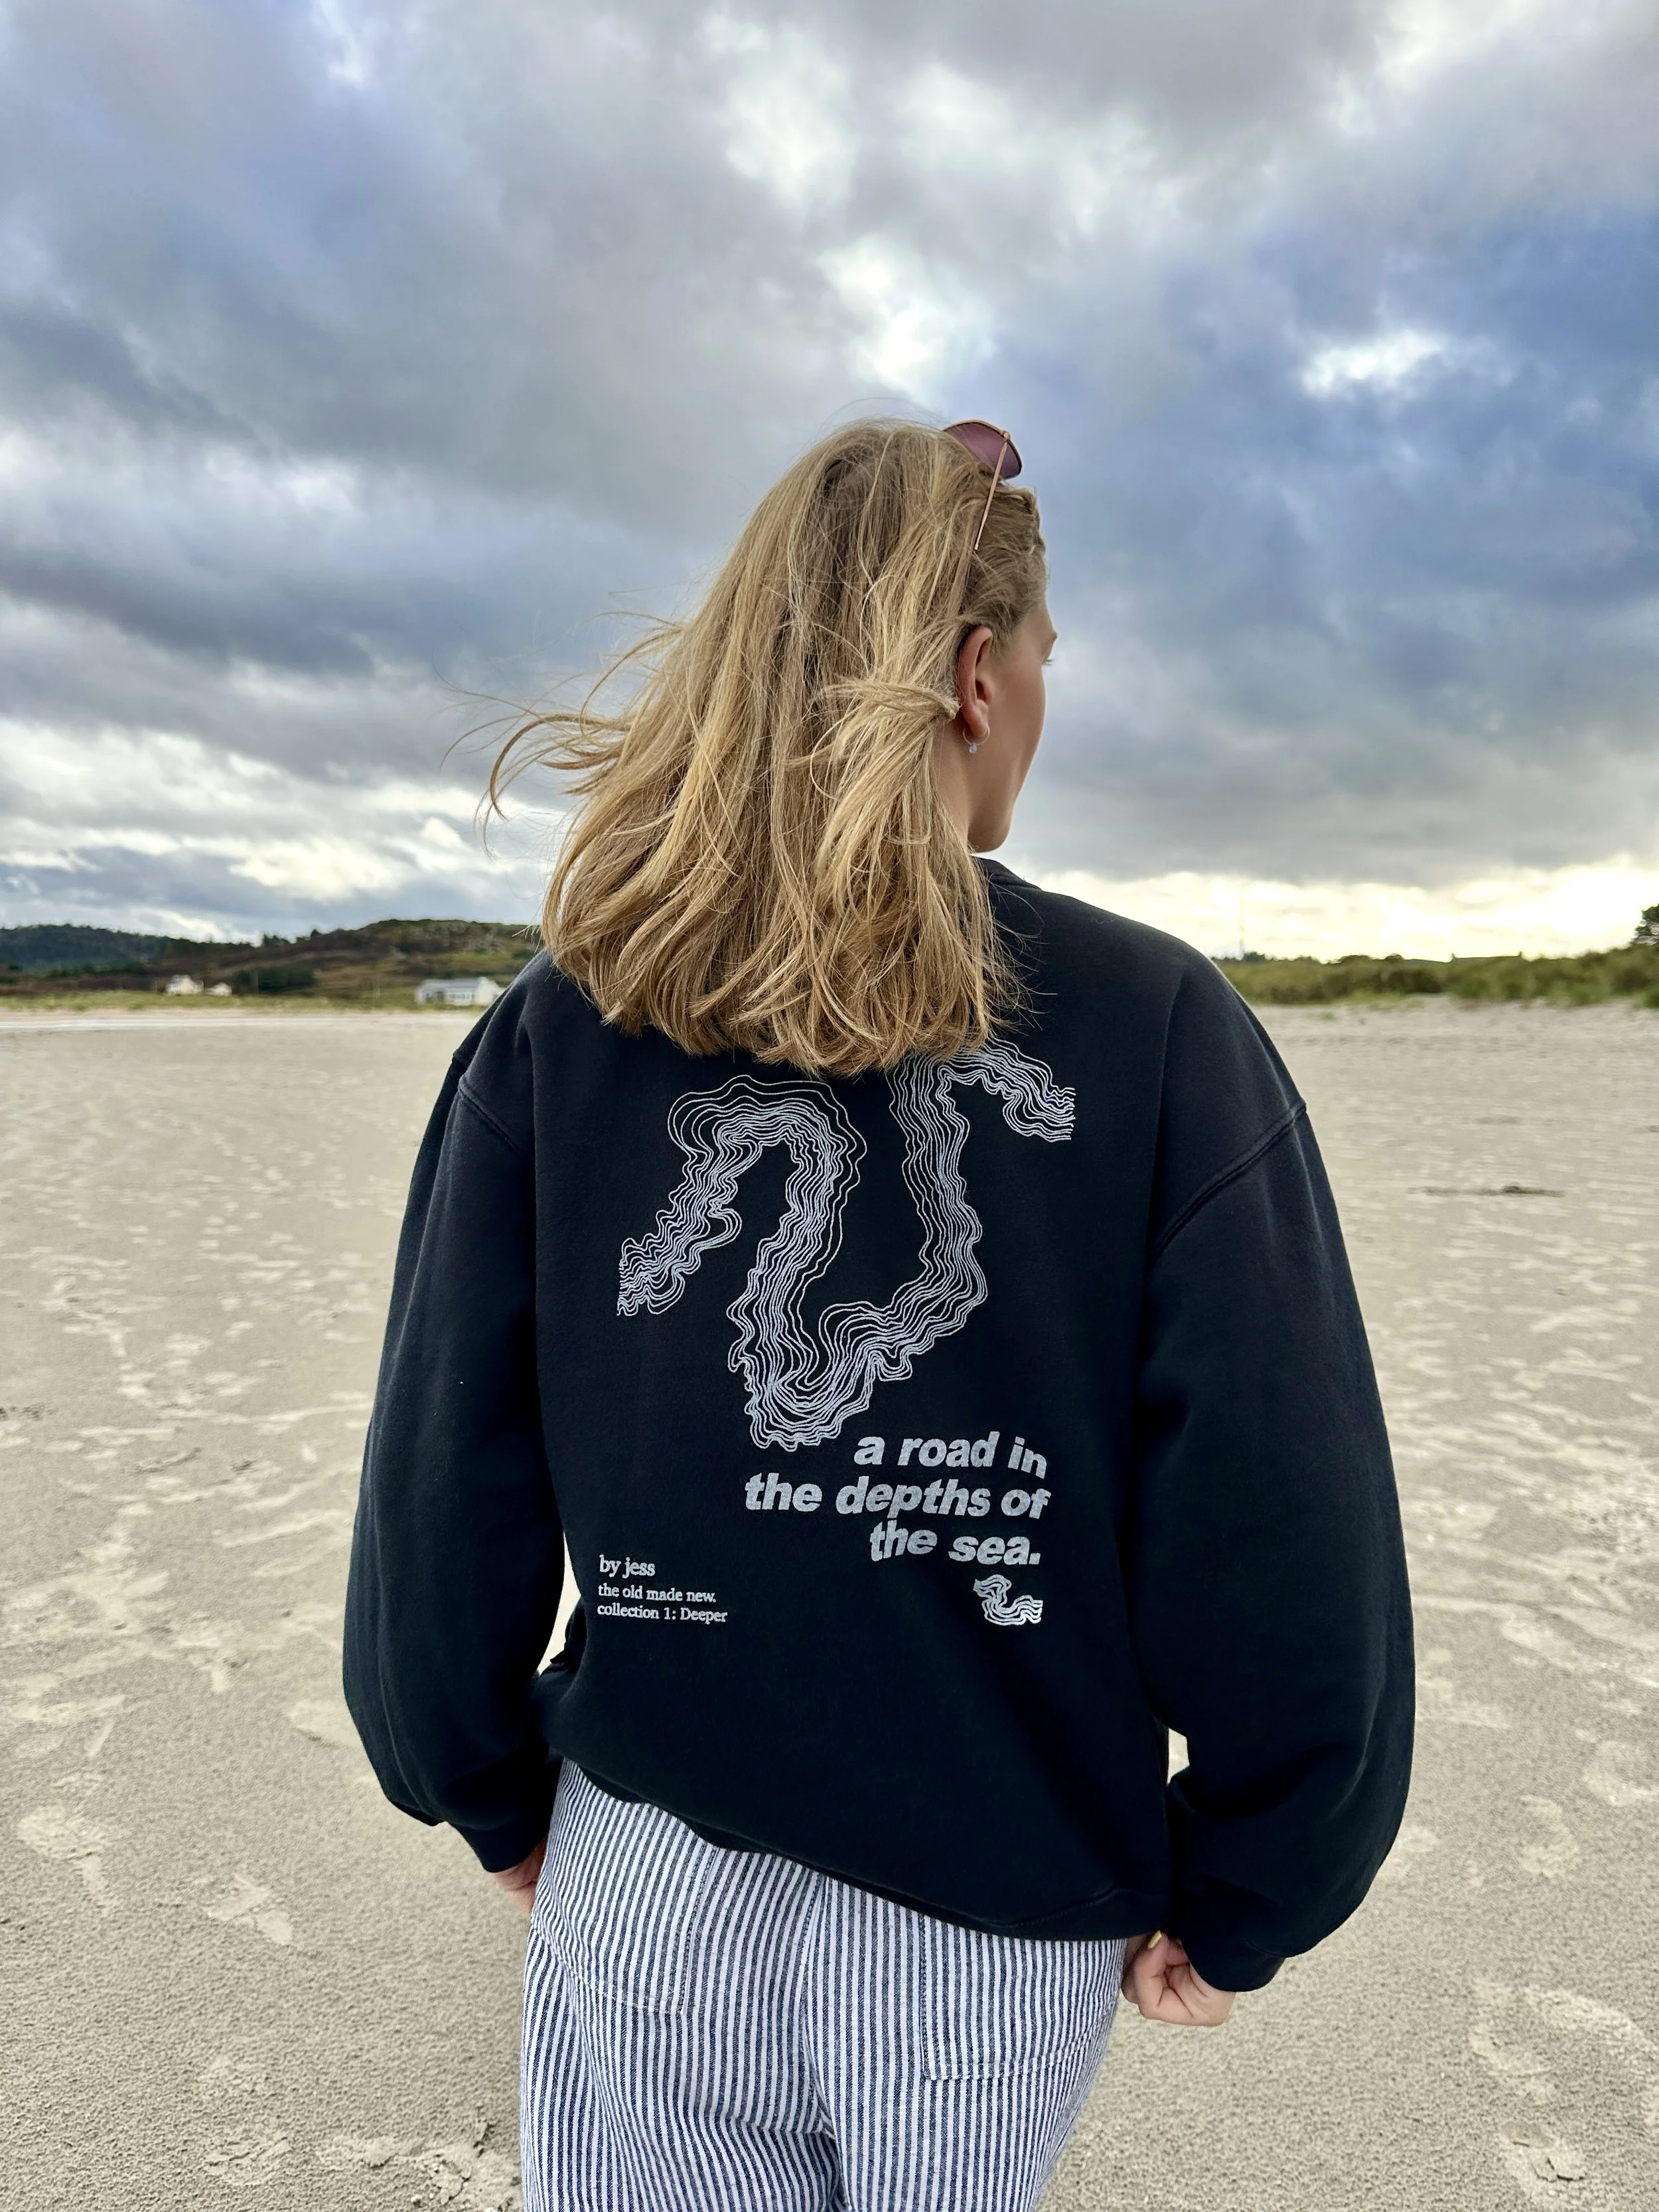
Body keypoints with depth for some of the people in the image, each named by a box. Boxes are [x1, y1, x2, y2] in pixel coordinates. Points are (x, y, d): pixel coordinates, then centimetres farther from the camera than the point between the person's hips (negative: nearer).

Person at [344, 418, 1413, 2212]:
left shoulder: (558, 1029, -11)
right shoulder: (1162, 1028, -17)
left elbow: (442, 1493, -6)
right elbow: (1286, 1547, -15)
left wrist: (497, 1791, 11)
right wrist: (1238, 1903, 2)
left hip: (645, 1878, 1)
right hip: (1008, 1899, 0)